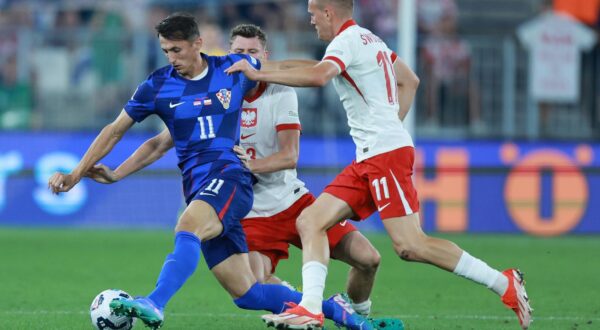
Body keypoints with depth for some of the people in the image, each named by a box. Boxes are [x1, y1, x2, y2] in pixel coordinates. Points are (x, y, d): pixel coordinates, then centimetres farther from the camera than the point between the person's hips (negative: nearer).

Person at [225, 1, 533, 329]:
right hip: (368, 158, 10)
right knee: (309, 221, 1)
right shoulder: (369, 39, 20)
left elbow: (318, 76, -29)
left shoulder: (348, 40, -9)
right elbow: (410, 81, 31)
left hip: (386, 153, -10)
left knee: (409, 245, -15)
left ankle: (504, 283, -9)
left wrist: (259, 74, -22)